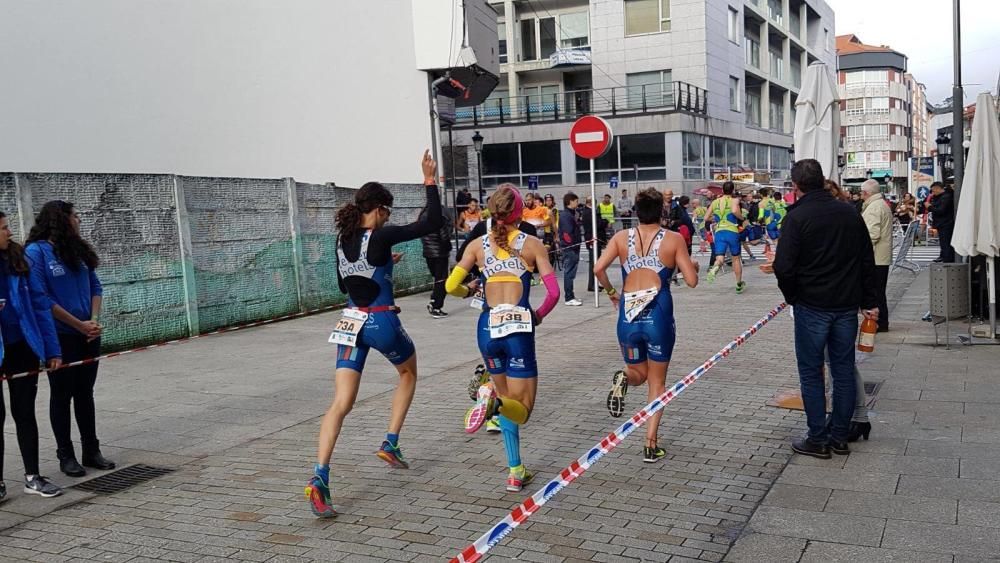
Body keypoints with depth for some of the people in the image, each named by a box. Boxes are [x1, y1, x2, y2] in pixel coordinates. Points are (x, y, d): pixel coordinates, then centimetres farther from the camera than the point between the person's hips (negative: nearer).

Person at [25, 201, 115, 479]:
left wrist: (94, 320, -6)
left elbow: (95, 286, 10)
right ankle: (66, 455, 15)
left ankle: (91, 451, 21)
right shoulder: (36, 251, -10)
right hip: (59, 337, -6)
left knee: (85, 392, 12)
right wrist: (79, 325, -14)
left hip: (88, 335, 6)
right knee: (62, 394, 5)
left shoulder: (79, 249, 9)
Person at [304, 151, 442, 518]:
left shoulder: (343, 241, 6)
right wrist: (430, 181, -12)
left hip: (351, 323, 5)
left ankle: (319, 478, -14)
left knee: (341, 403, 0)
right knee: (408, 374, 27)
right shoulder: (381, 237, -14)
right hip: (382, 323, -5)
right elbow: (433, 223, -16)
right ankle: (390, 444, 24)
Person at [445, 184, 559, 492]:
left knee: (508, 400, 21)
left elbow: (451, 285, 1)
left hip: (488, 328, 4)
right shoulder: (531, 244, 1)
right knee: (522, 409, 3)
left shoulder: (478, 245, 7)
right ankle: (492, 400, -32)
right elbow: (553, 293, -3)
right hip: (518, 327, -3)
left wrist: (467, 292, 23)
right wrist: (538, 316, 15)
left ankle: (515, 472, 19)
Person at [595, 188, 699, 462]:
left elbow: (598, 268, -5)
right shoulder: (674, 239, 0)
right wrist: (692, 265, 20)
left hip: (628, 314, 2)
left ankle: (624, 378, -15)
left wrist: (611, 292, 12)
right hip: (658, 313, -2)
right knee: (657, 382, 14)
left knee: (639, 373, 23)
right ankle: (651, 445, 9)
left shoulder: (622, 237, 6)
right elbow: (692, 280, -2)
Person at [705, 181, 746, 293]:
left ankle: (715, 267, -42)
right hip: (732, 232, -2)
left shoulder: (715, 202, 11)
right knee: (736, 258, 15)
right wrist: (741, 217, -4)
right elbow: (734, 211, -22)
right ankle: (739, 285, 25)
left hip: (718, 232, 2)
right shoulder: (734, 200, -1)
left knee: (719, 258, -4)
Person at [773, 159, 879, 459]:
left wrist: (792, 296, 0)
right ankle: (840, 437, 20)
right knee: (844, 370, 12)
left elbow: (784, 267, -18)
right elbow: (868, 261, 9)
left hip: (812, 306, -5)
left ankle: (818, 439, 8)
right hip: (847, 305, 5)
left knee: (811, 373, 5)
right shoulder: (850, 213, 5)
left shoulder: (797, 217, -12)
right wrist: (870, 301, 14)